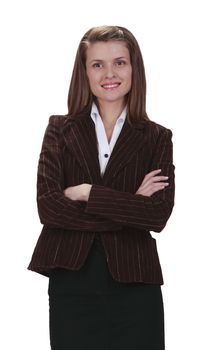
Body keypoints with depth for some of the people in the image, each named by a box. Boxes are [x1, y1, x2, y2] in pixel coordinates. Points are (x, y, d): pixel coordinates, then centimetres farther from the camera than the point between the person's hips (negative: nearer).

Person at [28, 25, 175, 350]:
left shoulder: (157, 138, 5)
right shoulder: (60, 130, 5)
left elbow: (159, 214, -7)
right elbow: (47, 207, -7)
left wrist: (88, 193, -12)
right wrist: (130, 208, -10)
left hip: (134, 287, 0)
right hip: (71, 285, 0)